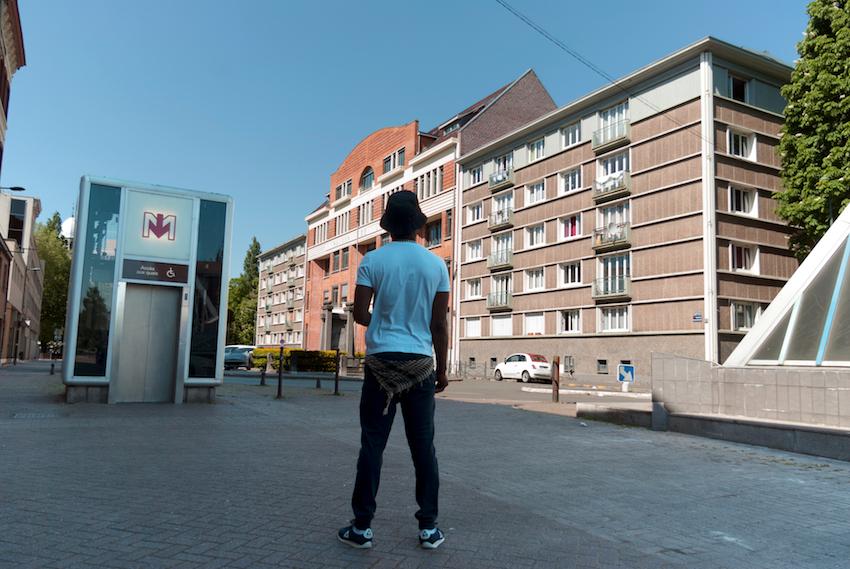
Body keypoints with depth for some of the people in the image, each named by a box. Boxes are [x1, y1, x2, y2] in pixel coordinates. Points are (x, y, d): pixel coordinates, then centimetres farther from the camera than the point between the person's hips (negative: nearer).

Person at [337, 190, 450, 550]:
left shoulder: (373, 260, -2)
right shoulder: (436, 264, 3)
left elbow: (359, 314, -4)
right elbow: (440, 324, 1)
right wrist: (442, 369, 9)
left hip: (382, 361, -1)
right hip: (421, 364, 1)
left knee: (372, 444, 5)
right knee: (423, 446, 8)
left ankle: (362, 527, 10)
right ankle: (428, 527, 15)